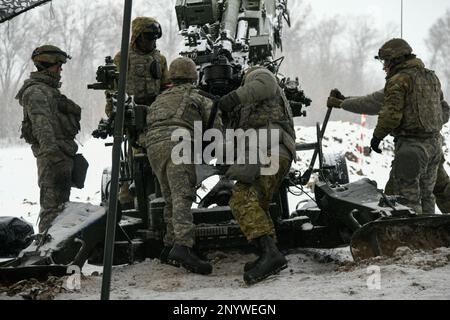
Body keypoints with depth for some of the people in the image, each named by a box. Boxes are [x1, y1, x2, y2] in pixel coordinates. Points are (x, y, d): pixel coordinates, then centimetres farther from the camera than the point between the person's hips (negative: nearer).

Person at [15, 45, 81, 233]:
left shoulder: (49, 90, 22)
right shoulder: (36, 92, -11)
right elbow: (42, 124, -27)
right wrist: (50, 150, -40)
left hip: (63, 156, 11)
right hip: (54, 156, -11)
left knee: (60, 203, 17)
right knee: (53, 205, -13)